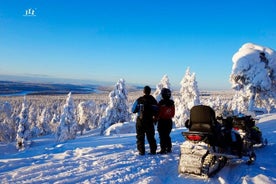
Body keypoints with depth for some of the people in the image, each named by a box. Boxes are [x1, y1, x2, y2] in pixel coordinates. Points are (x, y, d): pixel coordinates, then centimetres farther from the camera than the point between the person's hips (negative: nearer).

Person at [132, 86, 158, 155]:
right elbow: (156, 112, 1)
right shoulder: (153, 100, -4)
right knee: (151, 136, 14)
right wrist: (154, 118, 18)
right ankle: (153, 150, 14)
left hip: (140, 120, -2)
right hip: (150, 121, 2)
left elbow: (133, 110, -4)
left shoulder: (139, 100, -10)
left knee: (140, 136, 8)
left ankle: (141, 151, 7)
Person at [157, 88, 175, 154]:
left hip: (162, 121, -6)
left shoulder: (161, 103, -17)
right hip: (169, 121, 6)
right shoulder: (172, 103, 2)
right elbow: (173, 114, 9)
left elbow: (158, 112, -12)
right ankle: (169, 148, 21)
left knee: (162, 136, -1)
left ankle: (163, 149, -1)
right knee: (167, 135, 16)